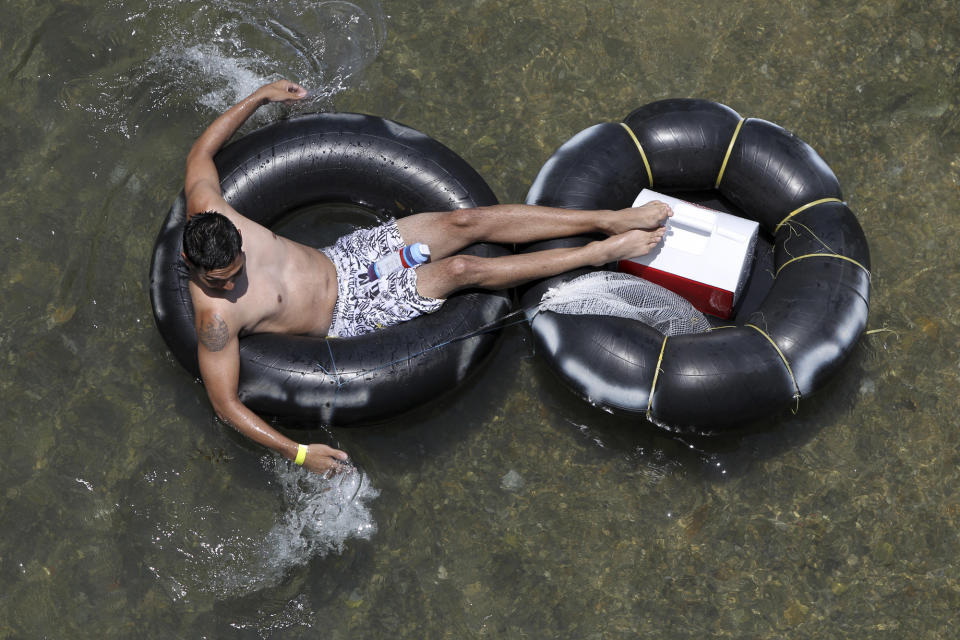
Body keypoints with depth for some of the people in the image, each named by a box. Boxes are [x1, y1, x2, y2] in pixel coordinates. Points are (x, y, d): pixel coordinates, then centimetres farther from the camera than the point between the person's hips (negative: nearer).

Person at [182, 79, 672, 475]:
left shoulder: (208, 211, -16)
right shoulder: (216, 317, -29)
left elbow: (199, 154, 4)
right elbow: (225, 403, -26)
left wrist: (258, 97, 7)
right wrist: (297, 452, -33)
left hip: (346, 255, 6)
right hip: (348, 314, -6)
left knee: (466, 222, -9)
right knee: (462, 270, -17)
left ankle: (608, 220, -2)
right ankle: (599, 254, -3)